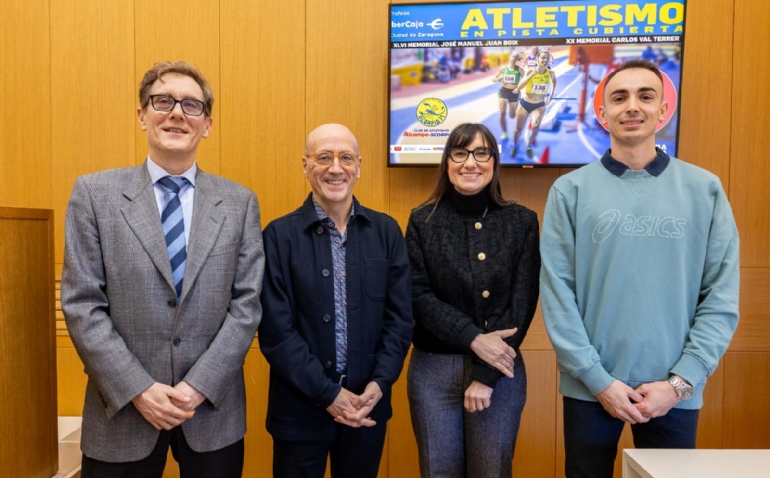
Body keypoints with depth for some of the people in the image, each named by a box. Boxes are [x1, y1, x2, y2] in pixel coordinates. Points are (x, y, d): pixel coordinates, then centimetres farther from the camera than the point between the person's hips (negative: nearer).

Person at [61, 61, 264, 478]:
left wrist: (199, 386, -10)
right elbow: (81, 305, -5)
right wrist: (139, 390, -12)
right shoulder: (94, 193, -1)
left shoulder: (240, 202, 1)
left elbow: (247, 304, -3)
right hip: (122, 412, 0)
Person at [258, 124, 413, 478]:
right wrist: (328, 394, -13)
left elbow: (400, 317, 1)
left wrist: (379, 383, -9)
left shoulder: (387, 231, 1)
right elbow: (275, 330, -11)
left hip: (368, 406, 3)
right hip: (300, 408, -2)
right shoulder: (280, 235, -8)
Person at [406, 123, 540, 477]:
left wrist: (486, 375, -12)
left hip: (501, 371, 0)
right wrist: (474, 339, -18)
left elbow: (523, 304, -5)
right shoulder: (423, 221, 0)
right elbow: (418, 296, -6)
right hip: (434, 368, 0)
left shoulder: (522, 222, 0)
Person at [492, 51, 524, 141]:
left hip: (514, 93, -1)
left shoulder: (519, 69, -7)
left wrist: (519, 88, -25)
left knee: (512, 116, 8)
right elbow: (493, 79, 4)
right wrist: (498, 79, -18)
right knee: (502, 113, -14)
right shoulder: (503, 68, -2)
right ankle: (505, 133, 4)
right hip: (503, 91, 1)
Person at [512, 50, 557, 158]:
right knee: (519, 128, 8)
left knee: (535, 126, -21)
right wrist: (532, 74, -38)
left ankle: (529, 146, 6)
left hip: (539, 105, 1)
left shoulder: (551, 73, -9)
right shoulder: (530, 72, -17)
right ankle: (515, 146, 37)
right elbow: (519, 87, -31)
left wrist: (550, 96, 12)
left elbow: (554, 81, 17)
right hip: (525, 103, -1)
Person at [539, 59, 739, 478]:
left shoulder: (704, 189, 1)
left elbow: (721, 299, -1)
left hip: (676, 392, 1)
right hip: (589, 388, -1)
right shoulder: (571, 190, -3)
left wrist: (681, 381, -8)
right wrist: (598, 379, -10)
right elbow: (556, 294, -7)